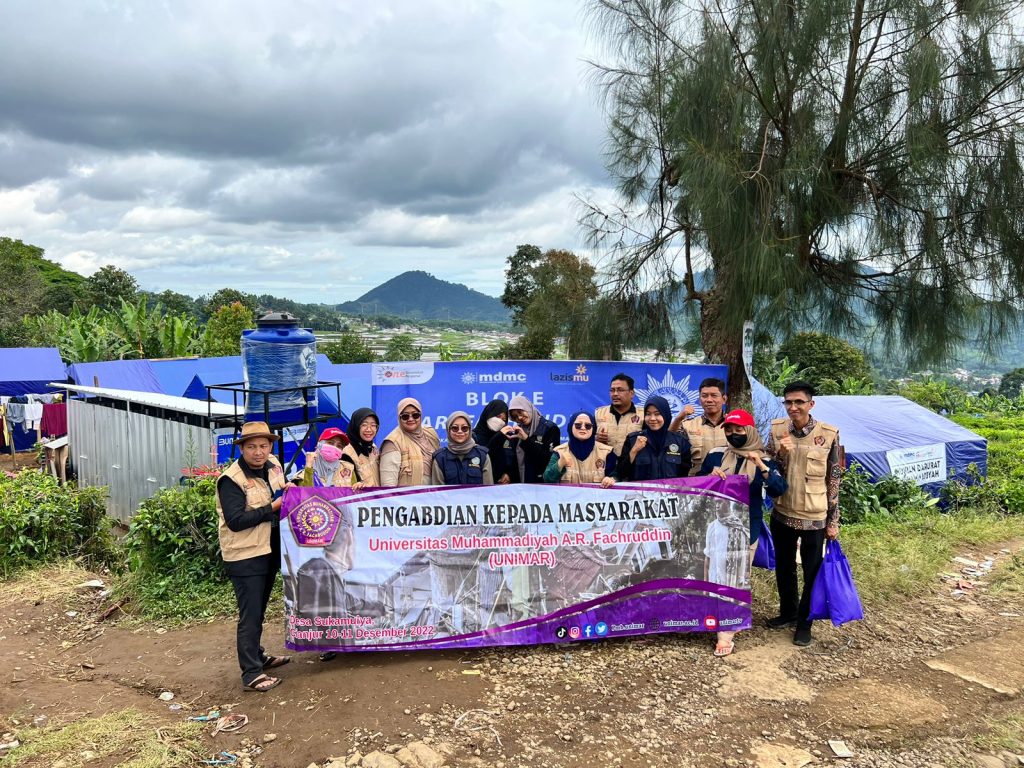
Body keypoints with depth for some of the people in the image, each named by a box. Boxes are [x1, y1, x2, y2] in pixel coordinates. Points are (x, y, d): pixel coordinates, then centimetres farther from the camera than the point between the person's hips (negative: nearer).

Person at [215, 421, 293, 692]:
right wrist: (273, 508, -23)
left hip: (269, 551, 8)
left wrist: (289, 489, -1)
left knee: (259, 610, 22)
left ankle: (257, 657, 37)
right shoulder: (231, 480, -19)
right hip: (245, 556, -8)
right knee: (250, 616, -3)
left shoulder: (274, 466, 3)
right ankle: (251, 674, 5)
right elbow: (236, 521, -25)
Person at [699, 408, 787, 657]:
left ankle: (726, 633, 8)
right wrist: (710, 477, -10)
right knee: (714, 575, 5)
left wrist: (762, 467, -26)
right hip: (716, 524, 2)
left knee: (736, 579, 3)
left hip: (746, 527, -1)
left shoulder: (764, 461, 0)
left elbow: (779, 490, -13)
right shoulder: (715, 457, 4)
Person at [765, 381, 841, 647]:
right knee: (784, 568, 18)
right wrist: (780, 453, -20)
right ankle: (788, 611, 39)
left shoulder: (829, 434, -11)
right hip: (782, 514, 3)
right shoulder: (777, 429, -3)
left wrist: (833, 521, -1)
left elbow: (834, 480, -4)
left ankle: (805, 622, 27)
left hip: (814, 518, -3)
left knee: (812, 573, 9)